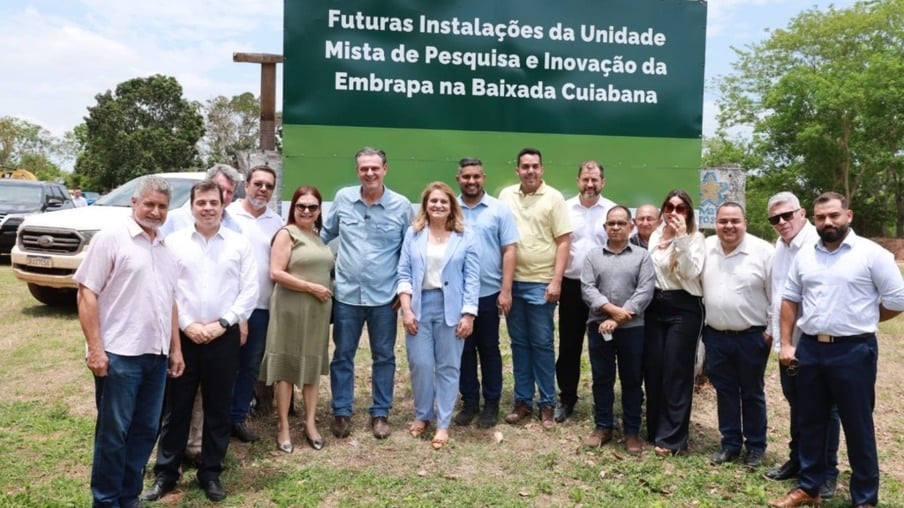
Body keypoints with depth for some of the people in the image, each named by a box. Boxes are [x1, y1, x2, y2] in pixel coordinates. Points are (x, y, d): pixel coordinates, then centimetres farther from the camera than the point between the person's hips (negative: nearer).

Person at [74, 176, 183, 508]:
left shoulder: (166, 249, 14)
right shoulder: (110, 238, -6)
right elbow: (87, 294, -10)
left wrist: (175, 348, 15)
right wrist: (95, 348, -16)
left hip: (156, 355, 6)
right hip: (119, 354, -6)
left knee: (146, 430, 12)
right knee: (113, 431, 4)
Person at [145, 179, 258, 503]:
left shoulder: (240, 244, 2)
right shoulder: (173, 242, 2)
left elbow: (249, 291, -1)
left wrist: (222, 323, -9)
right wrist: (187, 325, -10)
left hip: (224, 338, 1)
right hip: (182, 336, 0)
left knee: (218, 410, 10)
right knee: (176, 408, 9)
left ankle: (211, 473, 24)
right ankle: (165, 473, 23)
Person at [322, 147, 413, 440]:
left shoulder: (402, 206, -5)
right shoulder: (342, 198, -1)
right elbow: (326, 234, 15)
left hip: (384, 297, -1)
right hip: (346, 294, 1)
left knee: (384, 357, 11)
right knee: (342, 355, 10)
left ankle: (380, 413, 25)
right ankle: (342, 412, 25)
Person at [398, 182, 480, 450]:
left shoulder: (465, 237, 1)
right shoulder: (413, 233, 5)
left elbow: (472, 279, -1)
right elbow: (404, 273, 3)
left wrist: (468, 315, -7)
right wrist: (406, 309, -6)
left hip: (450, 308, -1)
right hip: (419, 306, 1)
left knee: (448, 366, 5)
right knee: (420, 364, 4)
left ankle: (443, 424, 16)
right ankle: (421, 415, 25)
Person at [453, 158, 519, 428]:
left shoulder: (499, 209, -1)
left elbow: (509, 251, -3)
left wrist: (506, 290, -8)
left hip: (489, 292, -1)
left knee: (489, 349, 10)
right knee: (464, 349, 11)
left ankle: (491, 403, 22)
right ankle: (469, 401, 25)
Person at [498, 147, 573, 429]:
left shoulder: (553, 197, -3)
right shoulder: (506, 195, 7)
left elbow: (564, 241, -5)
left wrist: (556, 281, -12)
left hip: (541, 283, -3)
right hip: (512, 281, 3)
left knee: (542, 344, 3)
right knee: (519, 343, 11)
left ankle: (547, 403, 14)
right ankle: (522, 400, 21)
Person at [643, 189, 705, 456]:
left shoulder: (695, 238, -4)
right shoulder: (654, 236, 11)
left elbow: (691, 272, -19)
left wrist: (682, 239, -24)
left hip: (683, 308, -5)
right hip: (655, 305, 5)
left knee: (676, 372, 0)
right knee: (652, 369, 8)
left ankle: (672, 437, 8)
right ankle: (655, 430, 22)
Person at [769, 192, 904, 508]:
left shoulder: (871, 254, -7)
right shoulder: (804, 256, 7)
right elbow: (790, 299, 12)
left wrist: (860, 321, 5)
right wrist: (786, 343, 6)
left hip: (854, 351, -5)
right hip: (810, 349, 5)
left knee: (858, 427, 6)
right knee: (810, 423, 14)